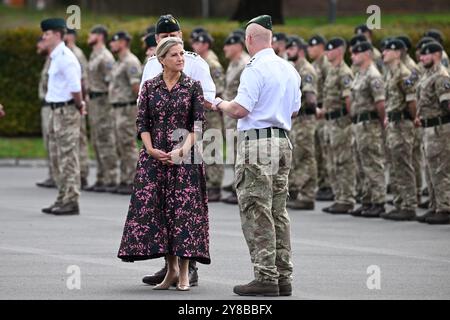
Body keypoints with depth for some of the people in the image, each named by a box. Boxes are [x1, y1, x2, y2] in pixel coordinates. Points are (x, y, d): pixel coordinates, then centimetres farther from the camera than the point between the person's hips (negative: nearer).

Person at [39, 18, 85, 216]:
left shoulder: (65, 57, -16)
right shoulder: (55, 57, 15)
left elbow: (75, 87, -21)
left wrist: (79, 106, -8)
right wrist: (80, 104, 12)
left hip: (67, 111, -10)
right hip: (57, 111, 10)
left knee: (68, 157, -7)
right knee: (57, 157, 13)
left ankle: (71, 202, -5)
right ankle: (63, 200, 18)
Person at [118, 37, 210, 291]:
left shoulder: (193, 86, 2)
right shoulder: (150, 86, 6)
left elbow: (198, 124, -2)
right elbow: (142, 123, 5)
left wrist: (183, 149, -15)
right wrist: (150, 149, -9)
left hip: (185, 157, -2)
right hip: (155, 155, 2)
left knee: (184, 210, -5)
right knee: (152, 208, -2)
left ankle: (184, 272, 2)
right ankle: (171, 268, 10)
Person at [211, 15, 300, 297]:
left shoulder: (255, 69, -14)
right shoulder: (290, 69, 13)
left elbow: (240, 110, -17)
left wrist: (220, 104, 2)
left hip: (258, 143, -8)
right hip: (283, 141, 8)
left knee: (257, 213, -5)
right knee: (278, 212, 12)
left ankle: (266, 277, -7)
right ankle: (284, 276, 13)